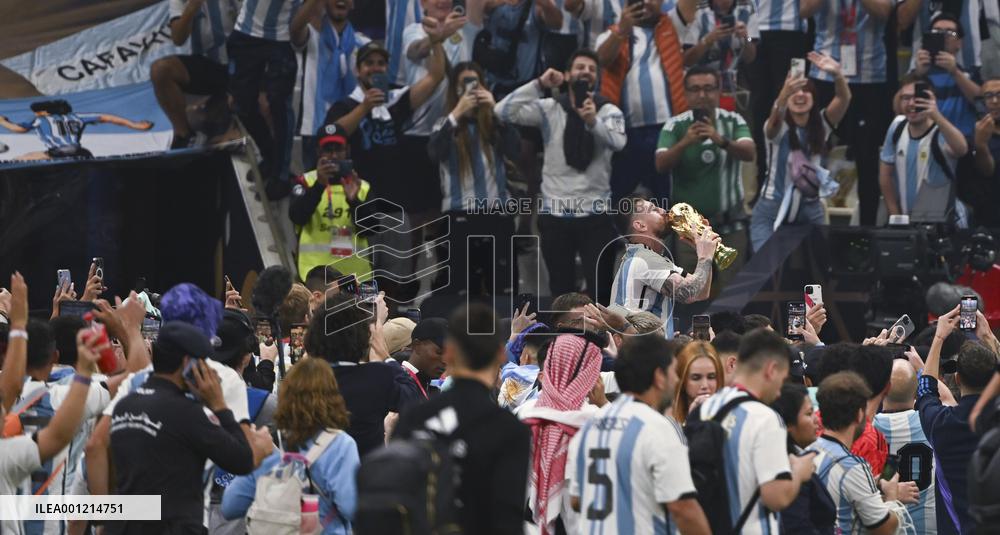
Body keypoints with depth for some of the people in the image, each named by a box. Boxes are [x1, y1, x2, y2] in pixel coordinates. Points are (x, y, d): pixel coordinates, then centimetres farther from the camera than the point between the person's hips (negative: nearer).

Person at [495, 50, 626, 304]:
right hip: (556, 214, 1)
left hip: (595, 215, -1)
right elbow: (504, 111, -11)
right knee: (561, 289, 9)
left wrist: (593, 121, -44)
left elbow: (617, 141, -25)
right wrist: (539, 85, -17)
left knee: (600, 290, 1)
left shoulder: (609, 111, -3)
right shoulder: (550, 108, 0)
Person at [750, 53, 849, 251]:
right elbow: (775, 120, -35)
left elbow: (844, 98, -20)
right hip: (772, 212, -3)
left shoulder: (822, 125, -2)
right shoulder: (778, 128, -10)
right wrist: (784, 94, -57)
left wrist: (837, 74, -42)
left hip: (810, 212, 3)